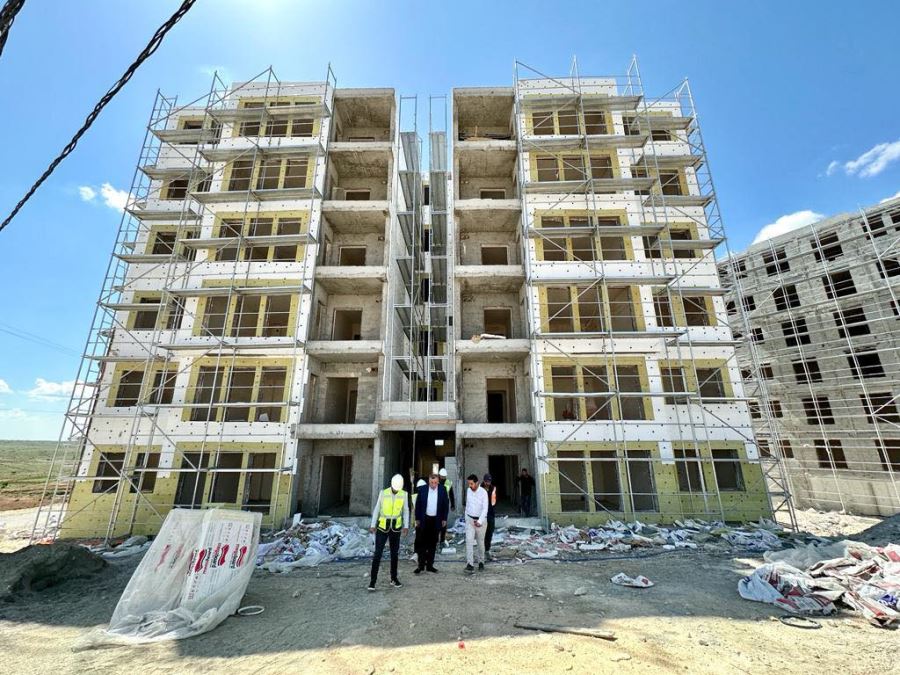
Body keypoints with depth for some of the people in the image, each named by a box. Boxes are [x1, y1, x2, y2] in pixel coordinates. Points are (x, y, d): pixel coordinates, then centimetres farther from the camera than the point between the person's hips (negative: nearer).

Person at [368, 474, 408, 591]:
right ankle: (372, 581, 7)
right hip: (382, 527, -2)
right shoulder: (383, 493, -11)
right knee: (378, 554, -3)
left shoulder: (404, 494, -7)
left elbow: (406, 511, 1)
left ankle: (394, 578, 28)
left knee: (394, 554, 12)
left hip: (396, 528, 2)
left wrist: (406, 526, -6)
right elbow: (377, 509, -3)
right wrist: (373, 525, -5)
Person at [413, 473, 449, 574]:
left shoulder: (442, 490, -5)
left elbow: (446, 505, 3)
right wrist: (417, 519, -1)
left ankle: (430, 565, 22)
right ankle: (421, 565, 15)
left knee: (432, 544, 11)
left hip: (436, 520, 1)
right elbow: (418, 504, 0)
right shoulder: (422, 489, -7)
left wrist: (444, 519, 1)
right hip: (424, 519, -1)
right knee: (422, 543, 3)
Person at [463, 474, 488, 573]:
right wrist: (466, 517, 15)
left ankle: (481, 561, 31)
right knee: (469, 541, -10)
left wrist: (479, 521, -26)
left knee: (480, 542, 11)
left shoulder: (483, 492, -17)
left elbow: (485, 508, -19)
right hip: (470, 519, 3)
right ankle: (469, 564, -12)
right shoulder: (468, 491, -1)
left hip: (480, 520, -3)